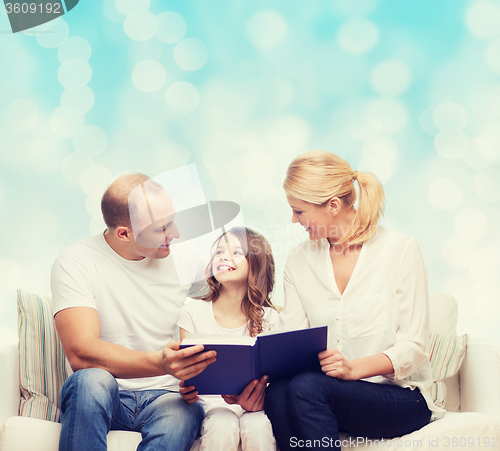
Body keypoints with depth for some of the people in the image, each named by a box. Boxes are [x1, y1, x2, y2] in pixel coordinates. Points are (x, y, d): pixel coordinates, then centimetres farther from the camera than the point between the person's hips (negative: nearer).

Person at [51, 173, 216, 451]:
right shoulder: (75, 263, -9)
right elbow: (80, 353, -22)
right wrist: (160, 363, -37)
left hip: (166, 397, 2)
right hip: (101, 397, -1)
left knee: (185, 414, -34)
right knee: (91, 380, -36)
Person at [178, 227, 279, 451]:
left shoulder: (268, 318, 3)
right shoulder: (193, 312, 2)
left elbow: (271, 376, -1)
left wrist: (258, 398, -25)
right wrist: (186, 392, -22)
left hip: (252, 405, 1)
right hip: (212, 402, 0)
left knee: (258, 428, -33)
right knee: (223, 427, -34)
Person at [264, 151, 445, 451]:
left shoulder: (401, 250, -5)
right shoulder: (299, 261, 9)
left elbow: (413, 347, -9)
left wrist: (354, 368, -26)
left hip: (399, 395, -3)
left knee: (306, 387, -32)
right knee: (277, 392, -31)